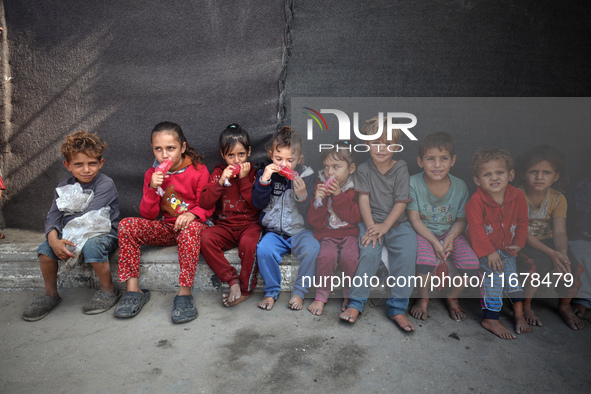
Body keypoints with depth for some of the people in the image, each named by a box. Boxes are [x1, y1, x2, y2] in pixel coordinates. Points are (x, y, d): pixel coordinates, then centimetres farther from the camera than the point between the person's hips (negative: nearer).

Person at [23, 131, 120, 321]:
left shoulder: (105, 184, -13)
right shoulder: (64, 187, 7)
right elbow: (53, 217, -4)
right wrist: (54, 240, -24)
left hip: (103, 232, -5)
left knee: (91, 246, -35)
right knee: (45, 248, -16)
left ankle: (108, 291, -12)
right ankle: (51, 295, 5)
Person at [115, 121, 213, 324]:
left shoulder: (199, 171, -6)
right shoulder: (152, 174, 5)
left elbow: (207, 207, -4)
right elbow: (148, 215, 1)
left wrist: (192, 214, -26)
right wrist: (152, 189, -16)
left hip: (188, 225, -4)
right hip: (164, 228, 4)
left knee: (191, 228, -39)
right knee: (127, 225, -18)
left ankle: (184, 293, -35)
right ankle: (133, 289, -17)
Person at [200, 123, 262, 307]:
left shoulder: (254, 172, 4)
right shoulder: (219, 172, 9)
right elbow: (204, 204, -1)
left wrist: (244, 179, -12)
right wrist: (220, 182, -13)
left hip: (249, 224, -2)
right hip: (225, 225, 3)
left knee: (248, 242, -35)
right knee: (205, 238, -28)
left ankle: (246, 289, -14)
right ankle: (233, 280, -20)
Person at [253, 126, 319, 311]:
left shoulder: (306, 176, -1)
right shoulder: (265, 173, 4)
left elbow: (310, 212, -4)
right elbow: (258, 203, -4)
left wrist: (302, 195, -23)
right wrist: (264, 180, -16)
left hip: (300, 230, -1)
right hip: (274, 231, 1)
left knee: (312, 249, -29)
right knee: (264, 249, -28)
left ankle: (299, 292, -8)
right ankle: (272, 291, -5)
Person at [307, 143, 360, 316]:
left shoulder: (355, 188, -1)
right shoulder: (321, 188, 2)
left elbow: (355, 217, -13)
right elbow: (316, 223, -2)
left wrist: (338, 195, -19)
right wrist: (318, 201, -19)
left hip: (349, 233, -1)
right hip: (327, 234, 1)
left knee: (349, 257, -29)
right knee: (326, 256, -28)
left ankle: (349, 296, -2)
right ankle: (321, 296, -4)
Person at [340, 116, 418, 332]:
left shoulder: (401, 168, 0)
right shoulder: (363, 169, 3)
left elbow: (401, 202, -5)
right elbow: (363, 199, -4)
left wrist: (384, 227, -15)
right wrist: (371, 226, -17)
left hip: (397, 223, 0)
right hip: (371, 221, 0)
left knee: (407, 253, -24)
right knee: (369, 252, -26)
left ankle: (397, 308, -13)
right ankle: (356, 303, -13)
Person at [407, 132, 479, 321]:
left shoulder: (459, 186, -7)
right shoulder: (414, 183, -15)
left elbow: (462, 219, 0)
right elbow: (414, 219, -13)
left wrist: (451, 238, -20)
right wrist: (434, 242, -22)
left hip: (451, 232, 3)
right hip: (423, 232, -2)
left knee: (471, 263, -20)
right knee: (426, 260, -32)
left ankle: (452, 297, 11)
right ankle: (423, 298, 2)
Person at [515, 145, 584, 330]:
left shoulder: (558, 199, -4)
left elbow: (560, 232, -13)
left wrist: (562, 252, -36)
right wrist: (551, 253, -33)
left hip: (547, 242, 4)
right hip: (521, 244, -4)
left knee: (569, 264, -22)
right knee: (539, 263, -32)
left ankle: (565, 306, 9)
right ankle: (525, 306, -5)